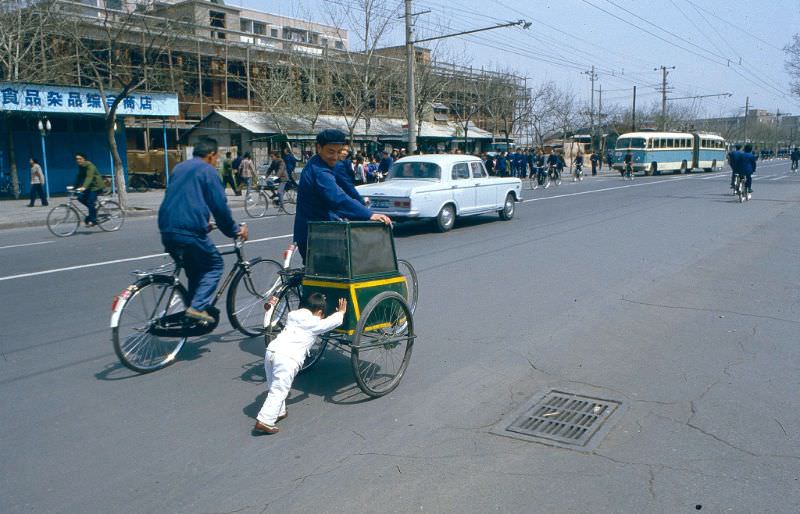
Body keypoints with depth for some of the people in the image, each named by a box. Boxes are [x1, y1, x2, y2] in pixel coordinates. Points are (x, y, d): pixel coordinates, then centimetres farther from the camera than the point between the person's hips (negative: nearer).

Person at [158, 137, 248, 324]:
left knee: (193, 269, 21)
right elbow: (220, 206, -5)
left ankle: (193, 308, 20)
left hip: (167, 231, 8)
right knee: (214, 265, 9)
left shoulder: (178, 168, 22)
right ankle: (198, 307, -6)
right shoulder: (207, 171, -1)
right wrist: (235, 230, 8)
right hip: (190, 231, -7)